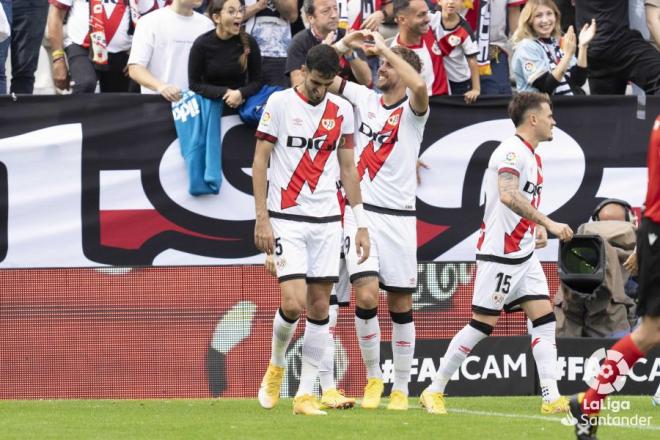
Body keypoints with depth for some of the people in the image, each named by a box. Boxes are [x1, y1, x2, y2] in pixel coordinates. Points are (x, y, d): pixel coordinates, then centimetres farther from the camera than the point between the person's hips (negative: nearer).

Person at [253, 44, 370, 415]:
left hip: (327, 220, 4)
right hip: (287, 217, -4)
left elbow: (348, 168, 14)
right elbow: (260, 162, -2)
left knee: (320, 307, 1)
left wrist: (362, 223, 10)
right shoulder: (279, 103, -3)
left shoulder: (342, 111, 7)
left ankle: (306, 394, 6)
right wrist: (261, 218, -8)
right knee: (293, 302, -14)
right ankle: (276, 366, 14)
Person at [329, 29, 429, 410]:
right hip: (360, 211, 2)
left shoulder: (413, 110, -3)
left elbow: (419, 86, -27)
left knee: (401, 304, 3)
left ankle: (401, 388, 13)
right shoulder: (365, 98, 9)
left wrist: (386, 48, -19)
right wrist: (346, 43, -3)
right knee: (366, 295, -14)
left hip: (398, 217, -2)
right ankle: (373, 377, 2)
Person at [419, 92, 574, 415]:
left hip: (524, 253, 9)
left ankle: (551, 398, -4)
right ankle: (434, 391, 5)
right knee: (482, 324, -5)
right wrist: (548, 223, -35)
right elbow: (508, 195, -32)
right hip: (500, 253, -9)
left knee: (544, 319, -1)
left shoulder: (531, 156, 15)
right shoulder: (511, 151, -15)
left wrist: (537, 228, 10)